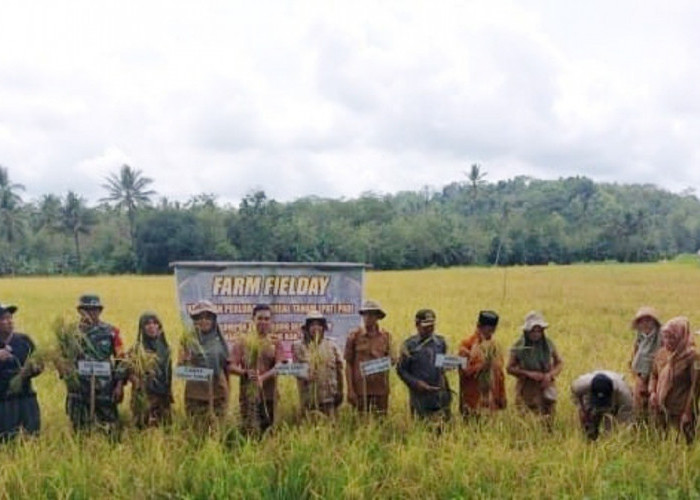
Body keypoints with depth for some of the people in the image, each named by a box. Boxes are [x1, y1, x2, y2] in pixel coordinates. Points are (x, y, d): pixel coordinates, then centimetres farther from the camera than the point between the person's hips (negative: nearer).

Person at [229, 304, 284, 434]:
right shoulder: (243, 342, 5)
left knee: (268, 430, 6)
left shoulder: (275, 343, 7)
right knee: (251, 432, -8)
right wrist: (245, 373, -21)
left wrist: (263, 377, -24)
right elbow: (232, 366, 0)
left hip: (269, 395, 2)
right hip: (248, 394, -1)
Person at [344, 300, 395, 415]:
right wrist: (350, 390, -6)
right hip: (360, 387, -2)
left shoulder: (386, 335, 6)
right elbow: (348, 364, 0)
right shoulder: (354, 335, -1)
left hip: (381, 388, 2)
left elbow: (392, 359, 10)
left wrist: (391, 360, -15)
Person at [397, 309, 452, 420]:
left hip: (440, 396, 3)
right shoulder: (409, 345, -3)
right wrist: (416, 383, -15)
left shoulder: (440, 342, 7)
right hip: (420, 396, -3)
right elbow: (401, 370, -1)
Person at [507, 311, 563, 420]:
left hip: (546, 386, 2)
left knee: (548, 419, 2)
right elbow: (510, 368, -4)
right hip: (527, 389, -2)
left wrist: (550, 375, -11)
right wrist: (529, 373, -17)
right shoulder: (519, 346, -6)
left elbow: (559, 363, 8)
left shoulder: (548, 344, -2)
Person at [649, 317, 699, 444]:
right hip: (662, 408, 5)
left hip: (681, 410, -5)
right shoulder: (661, 354, 3)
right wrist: (652, 392, -3)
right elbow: (654, 375, 16)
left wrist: (688, 412, -13)